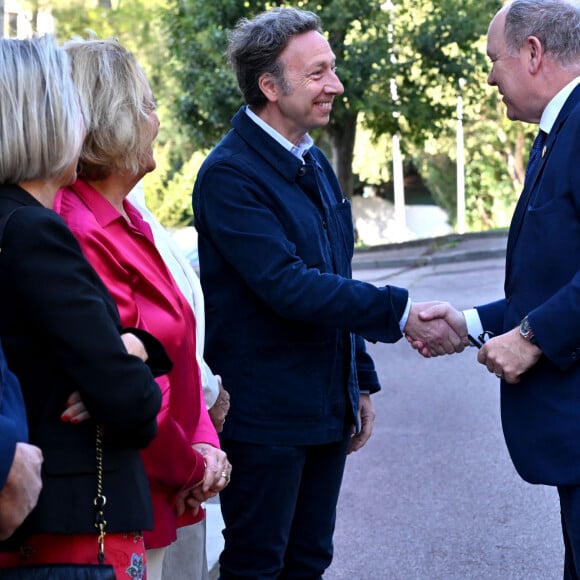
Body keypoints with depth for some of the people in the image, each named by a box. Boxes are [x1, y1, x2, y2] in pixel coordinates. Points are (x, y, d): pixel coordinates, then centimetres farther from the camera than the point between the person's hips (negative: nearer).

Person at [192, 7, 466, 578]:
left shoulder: (315, 163, 13)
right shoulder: (228, 174, -16)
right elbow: (288, 287, -25)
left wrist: (361, 383, 18)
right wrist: (400, 312, -25)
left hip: (327, 410, 8)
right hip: (266, 417, -8)